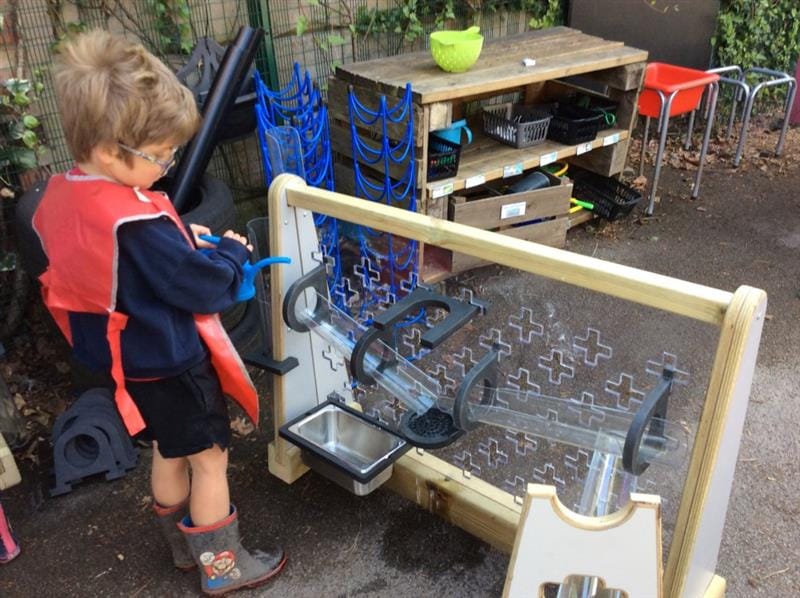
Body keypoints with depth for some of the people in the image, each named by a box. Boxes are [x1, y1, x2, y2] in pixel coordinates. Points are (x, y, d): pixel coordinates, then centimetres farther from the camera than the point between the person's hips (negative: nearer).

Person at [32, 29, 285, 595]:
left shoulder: (60, 197, -4)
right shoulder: (137, 222, -32)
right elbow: (205, 289, -25)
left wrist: (182, 237, 2)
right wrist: (232, 252, -6)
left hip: (128, 361, 9)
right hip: (171, 363, -9)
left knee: (170, 454, 25)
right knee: (209, 460, 10)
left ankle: (185, 546, 44)